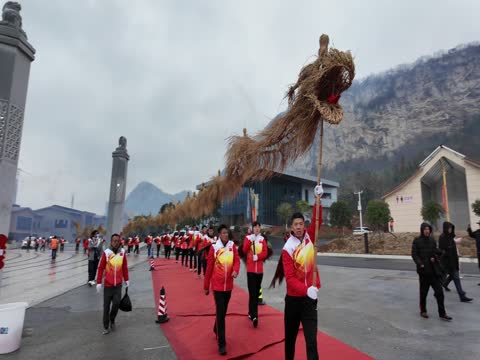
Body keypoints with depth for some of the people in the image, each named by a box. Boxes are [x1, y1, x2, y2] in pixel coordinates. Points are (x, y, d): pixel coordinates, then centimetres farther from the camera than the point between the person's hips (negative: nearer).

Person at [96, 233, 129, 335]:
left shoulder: (122, 252, -4)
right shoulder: (106, 253, -12)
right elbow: (100, 268, -8)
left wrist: (126, 280, 11)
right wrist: (98, 283, -9)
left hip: (118, 285, 2)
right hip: (107, 284, -1)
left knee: (116, 303, -4)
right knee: (106, 306, 7)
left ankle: (112, 320, 24)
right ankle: (106, 327, 23)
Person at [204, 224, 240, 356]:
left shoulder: (232, 245, 2)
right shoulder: (214, 247, -7)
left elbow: (237, 260, -2)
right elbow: (209, 267, -2)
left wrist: (236, 270, -25)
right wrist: (206, 286, 3)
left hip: (228, 284, 4)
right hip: (217, 285, -4)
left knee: (223, 311, 18)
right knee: (220, 313, -6)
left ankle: (216, 330, 45)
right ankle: (221, 343, 2)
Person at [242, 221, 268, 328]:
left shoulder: (262, 239, 6)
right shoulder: (248, 238, 0)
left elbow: (265, 253, 0)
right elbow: (244, 250, -13)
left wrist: (258, 256, -15)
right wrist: (250, 240, -22)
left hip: (260, 269, 4)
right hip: (251, 269, -3)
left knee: (257, 292, 12)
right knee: (252, 292, -9)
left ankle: (251, 312, 28)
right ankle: (254, 316, -11)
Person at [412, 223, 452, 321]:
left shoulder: (432, 240, 8)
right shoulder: (417, 241, -5)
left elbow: (436, 251, 17)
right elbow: (414, 254, -8)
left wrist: (434, 257, -4)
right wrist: (420, 264, -21)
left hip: (434, 269, 4)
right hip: (423, 270, -4)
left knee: (439, 291, 1)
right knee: (423, 292, 8)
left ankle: (442, 313, 9)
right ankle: (423, 311, 23)